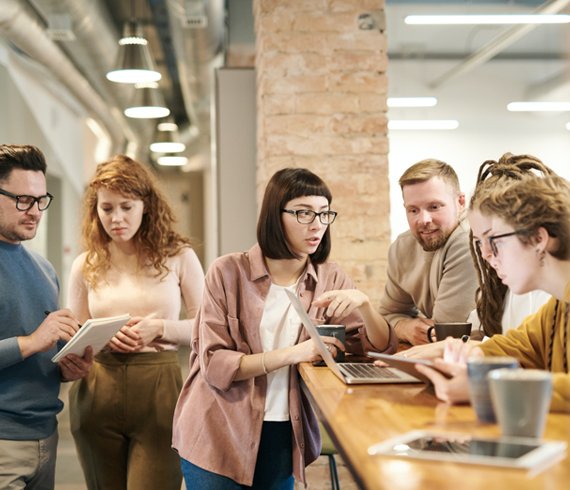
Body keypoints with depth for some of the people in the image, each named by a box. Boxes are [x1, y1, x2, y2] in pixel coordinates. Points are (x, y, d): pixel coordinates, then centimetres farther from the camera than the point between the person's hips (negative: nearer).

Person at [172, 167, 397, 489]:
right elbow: (214, 364, -15)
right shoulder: (229, 272, -10)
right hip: (218, 434, -3)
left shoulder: (330, 279, 0)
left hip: (284, 435, 4)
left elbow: (383, 348, -3)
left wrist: (363, 303, -22)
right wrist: (293, 354, -24)